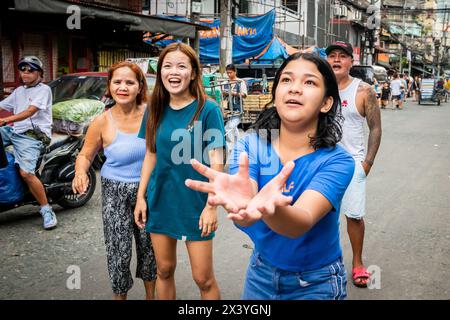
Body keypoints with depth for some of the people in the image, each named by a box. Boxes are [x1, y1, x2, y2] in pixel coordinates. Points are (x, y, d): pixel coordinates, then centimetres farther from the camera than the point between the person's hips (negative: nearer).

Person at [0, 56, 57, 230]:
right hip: (14, 131, 8)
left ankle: (46, 210, -11)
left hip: (32, 136, -8)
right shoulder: (19, 91, 22)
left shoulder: (44, 89, -2)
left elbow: (30, 111, -15)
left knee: (26, 173, -23)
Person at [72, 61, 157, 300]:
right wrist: (80, 172, -21)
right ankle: (120, 295, 27)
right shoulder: (102, 123, -11)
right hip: (115, 193, -2)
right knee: (119, 251, 0)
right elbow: (85, 155, 0)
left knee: (149, 246, 15)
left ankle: (150, 294, 38)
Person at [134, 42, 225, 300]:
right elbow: (151, 155, 9)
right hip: (160, 200, 4)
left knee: (203, 278, 3)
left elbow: (216, 160, -11)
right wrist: (141, 196, 6)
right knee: (164, 270, 15)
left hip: (195, 203, -4)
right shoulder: (156, 110, 3)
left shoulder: (208, 109, -11)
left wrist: (211, 206, -15)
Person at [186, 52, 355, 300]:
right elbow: (244, 217, -29)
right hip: (261, 273, 2)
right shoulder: (251, 146, -13)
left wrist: (271, 208, -58)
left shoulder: (337, 161, -20)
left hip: (316, 283, -2)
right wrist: (241, 203, -53)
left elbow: (302, 222, -36)